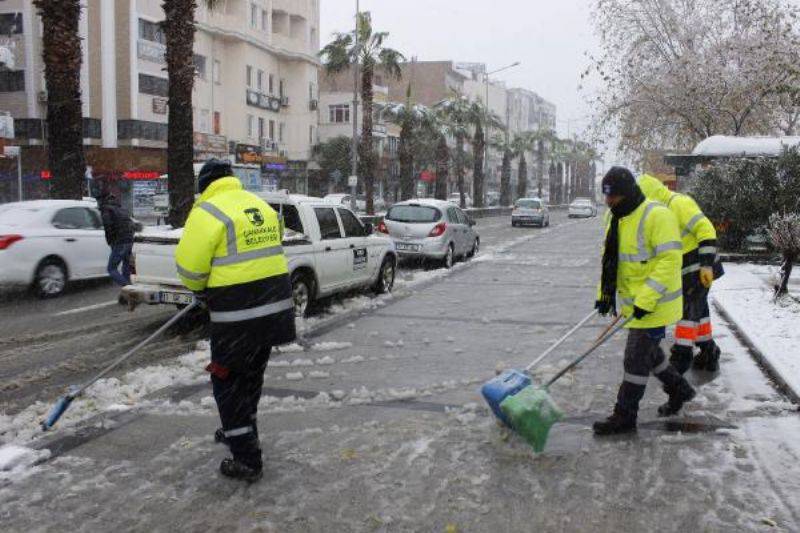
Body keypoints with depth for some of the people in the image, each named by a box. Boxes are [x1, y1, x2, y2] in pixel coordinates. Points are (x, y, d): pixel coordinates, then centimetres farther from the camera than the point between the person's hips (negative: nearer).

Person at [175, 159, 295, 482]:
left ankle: (247, 460, 10)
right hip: (275, 307, 7)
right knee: (251, 375, 25)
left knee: (227, 382, 8)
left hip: (238, 314, -7)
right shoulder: (261, 206, 11)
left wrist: (200, 288, 9)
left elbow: (189, 265, -14)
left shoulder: (207, 212, -12)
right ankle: (241, 431, 45)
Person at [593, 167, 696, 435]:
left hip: (654, 304, -9)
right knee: (648, 351, 21)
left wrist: (646, 300, -27)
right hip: (634, 302, 9)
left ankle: (624, 416, 9)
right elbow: (610, 260, 16)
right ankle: (679, 389, 41)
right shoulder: (617, 218, 8)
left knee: (637, 358, -2)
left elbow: (670, 260, -25)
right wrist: (605, 294, 12)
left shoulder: (656, 215, -21)